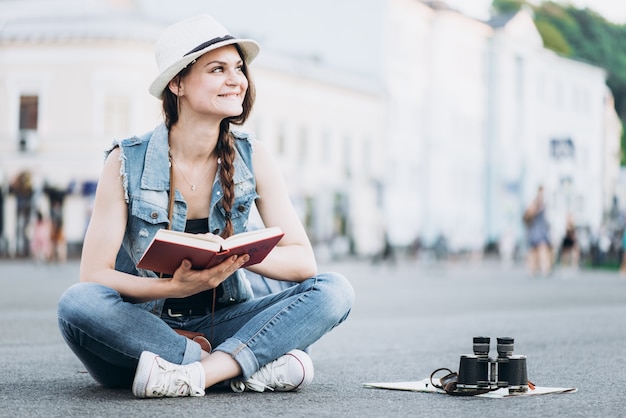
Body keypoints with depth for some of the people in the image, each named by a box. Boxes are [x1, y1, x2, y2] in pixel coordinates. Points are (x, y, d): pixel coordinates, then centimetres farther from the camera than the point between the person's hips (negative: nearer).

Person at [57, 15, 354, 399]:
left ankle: (198, 373, -33)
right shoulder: (128, 163, -9)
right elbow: (94, 276, -13)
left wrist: (242, 254, -26)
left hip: (218, 326, 2)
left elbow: (303, 260, -6)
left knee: (334, 290, -17)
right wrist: (175, 287, -30)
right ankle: (251, 367, -27)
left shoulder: (254, 159, -1)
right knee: (78, 303, -34)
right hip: (140, 329, -2)